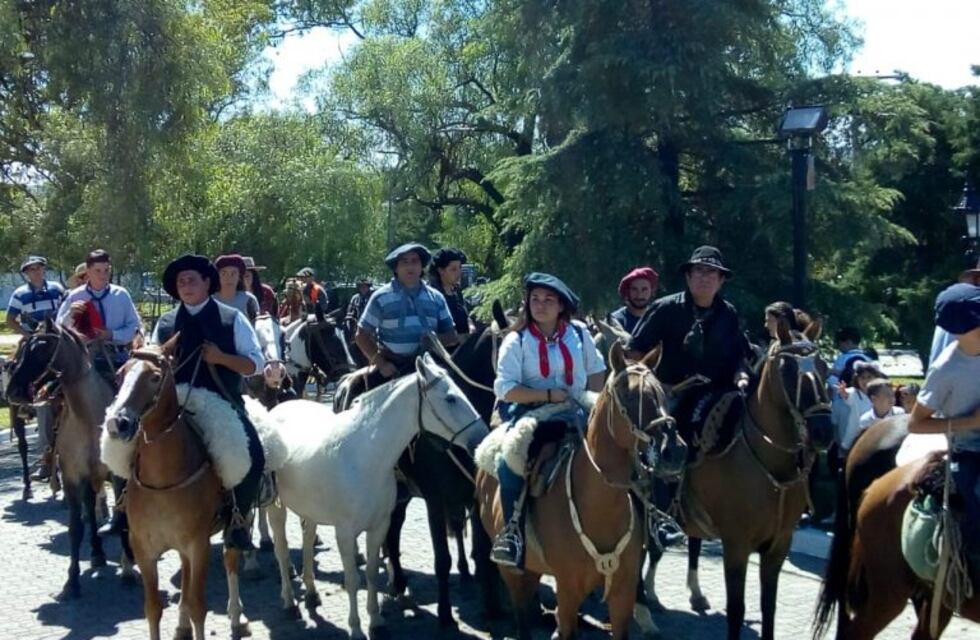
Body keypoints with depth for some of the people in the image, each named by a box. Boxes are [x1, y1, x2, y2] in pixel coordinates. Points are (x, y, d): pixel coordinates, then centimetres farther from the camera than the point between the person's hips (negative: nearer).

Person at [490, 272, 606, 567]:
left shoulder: (579, 333, 6)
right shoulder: (516, 340, -3)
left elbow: (596, 371, 16)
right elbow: (505, 389, -11)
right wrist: (549, 394, -17)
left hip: (573, 414, 3)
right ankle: (512, 528, -18)